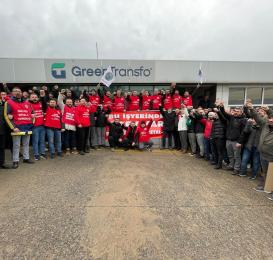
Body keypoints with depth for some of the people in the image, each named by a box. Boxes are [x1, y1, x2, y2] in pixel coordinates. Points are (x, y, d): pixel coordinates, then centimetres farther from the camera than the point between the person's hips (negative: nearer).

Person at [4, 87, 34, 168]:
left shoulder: (27, 103, 15)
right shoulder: (9, 102, 2)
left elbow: (32, 113, 25)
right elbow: (6, 116, -3)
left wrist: (31, 123, 13)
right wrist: (13, 127, -11)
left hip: (27, 127, 4)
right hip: (17, 128, -4)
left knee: (26, 144, 11)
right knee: (16, 145, 0)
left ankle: (26, 158, 21)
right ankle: (15, 161, 8)